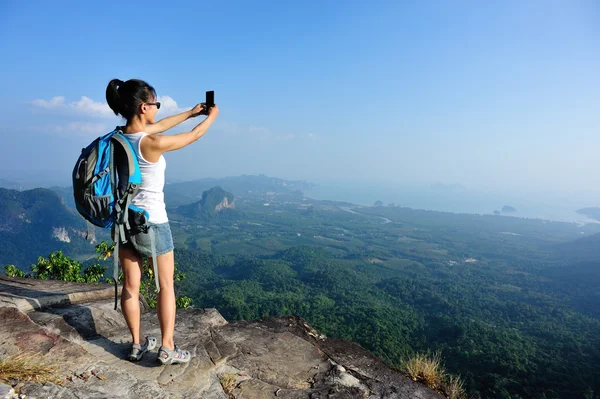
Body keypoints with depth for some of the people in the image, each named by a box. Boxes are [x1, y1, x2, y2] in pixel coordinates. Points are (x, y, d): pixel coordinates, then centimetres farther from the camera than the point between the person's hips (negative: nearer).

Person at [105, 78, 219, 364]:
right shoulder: (152, 143, -22)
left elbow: (159, 126, 14)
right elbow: (193, 136, -7)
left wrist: (191, 112, 24)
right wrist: (212, 116, 12)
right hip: (153, 223, -7)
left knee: (130, 286, 14)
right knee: (166, 286, 9)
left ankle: (137, 344, 28)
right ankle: (167, 348, 17)